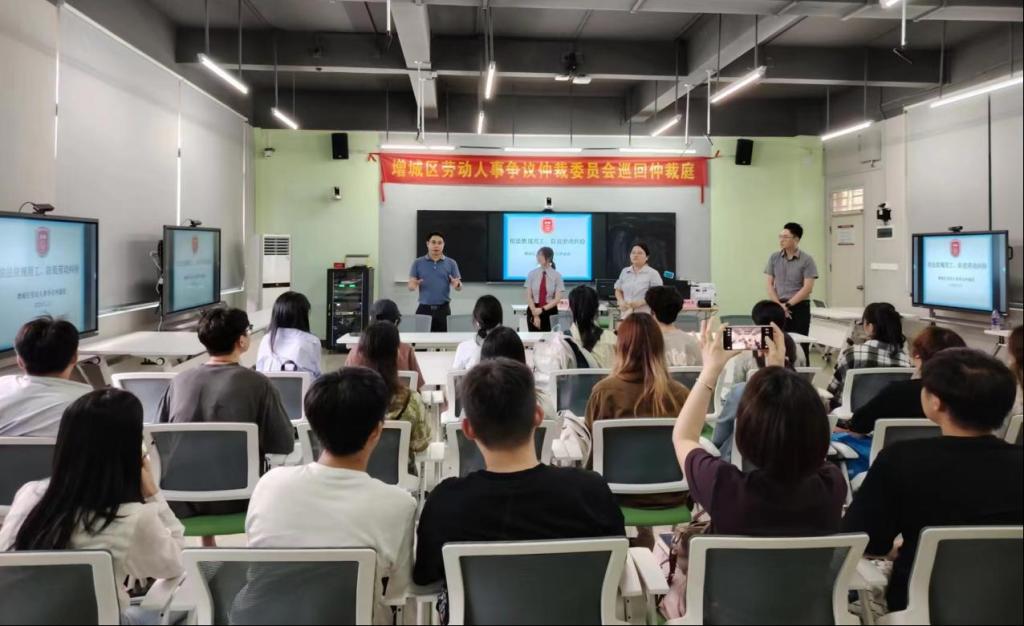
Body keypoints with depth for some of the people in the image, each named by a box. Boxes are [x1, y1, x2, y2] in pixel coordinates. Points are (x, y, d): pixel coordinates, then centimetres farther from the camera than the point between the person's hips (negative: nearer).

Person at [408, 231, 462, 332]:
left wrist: (457, 284, -22)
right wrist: (414, 285, -22)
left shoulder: (451, 263, 4)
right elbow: (410, 286, 2)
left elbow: (459, 287, 2)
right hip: (424, 308, 0)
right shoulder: (418, 263, 4)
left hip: (443, 309, 0)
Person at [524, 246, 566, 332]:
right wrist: (535, 314, -12)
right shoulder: (532, 273, 0)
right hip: (533, 310, 1)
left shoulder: (557, 275, -3)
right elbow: (528, 296, -2)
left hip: (550, 311, -1)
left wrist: (542, 309, -18)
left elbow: (557, 299, -8)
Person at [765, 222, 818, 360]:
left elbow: (807, 288, -10)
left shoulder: (807, 260, -4)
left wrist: (788, 305, -14)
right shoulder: (774, 258, 5)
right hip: (778, 308, 3)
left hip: (800, 308, -3)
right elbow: (770, 284, 5)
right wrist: (779, 305, -8)